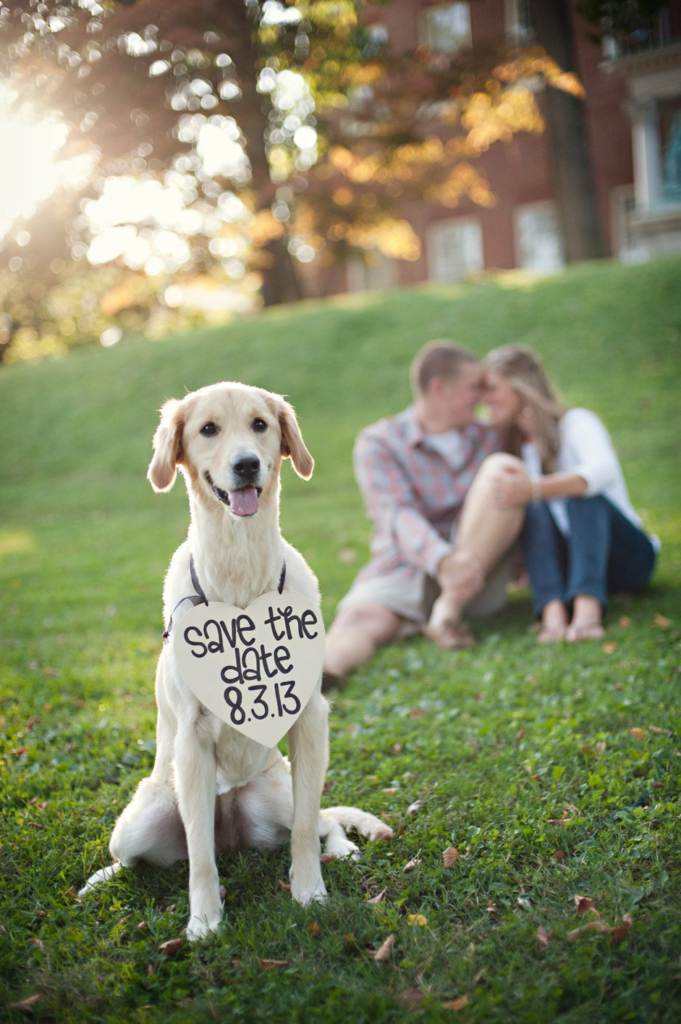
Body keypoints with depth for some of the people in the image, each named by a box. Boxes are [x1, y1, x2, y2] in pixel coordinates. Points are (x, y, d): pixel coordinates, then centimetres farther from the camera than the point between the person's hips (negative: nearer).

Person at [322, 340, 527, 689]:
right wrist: (442, 560, -33)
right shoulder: (377, 443, 2)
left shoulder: (486, 440, 17)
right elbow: (400, 517, -14)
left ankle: (448, 610, -31)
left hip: (477, 571, 2)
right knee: (358, 616, -34)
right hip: (405, 567, -2)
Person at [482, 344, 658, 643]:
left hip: (627, 556, -4)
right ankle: (553, 611, -46)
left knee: (582, 493, -31)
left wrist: (533, 489, -48)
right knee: (534, 508, -23)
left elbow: (604, 470, -32)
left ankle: (588, 607, -52)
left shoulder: (576, 423, -9)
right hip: (568, 563, 4)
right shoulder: (513, 446, 12)